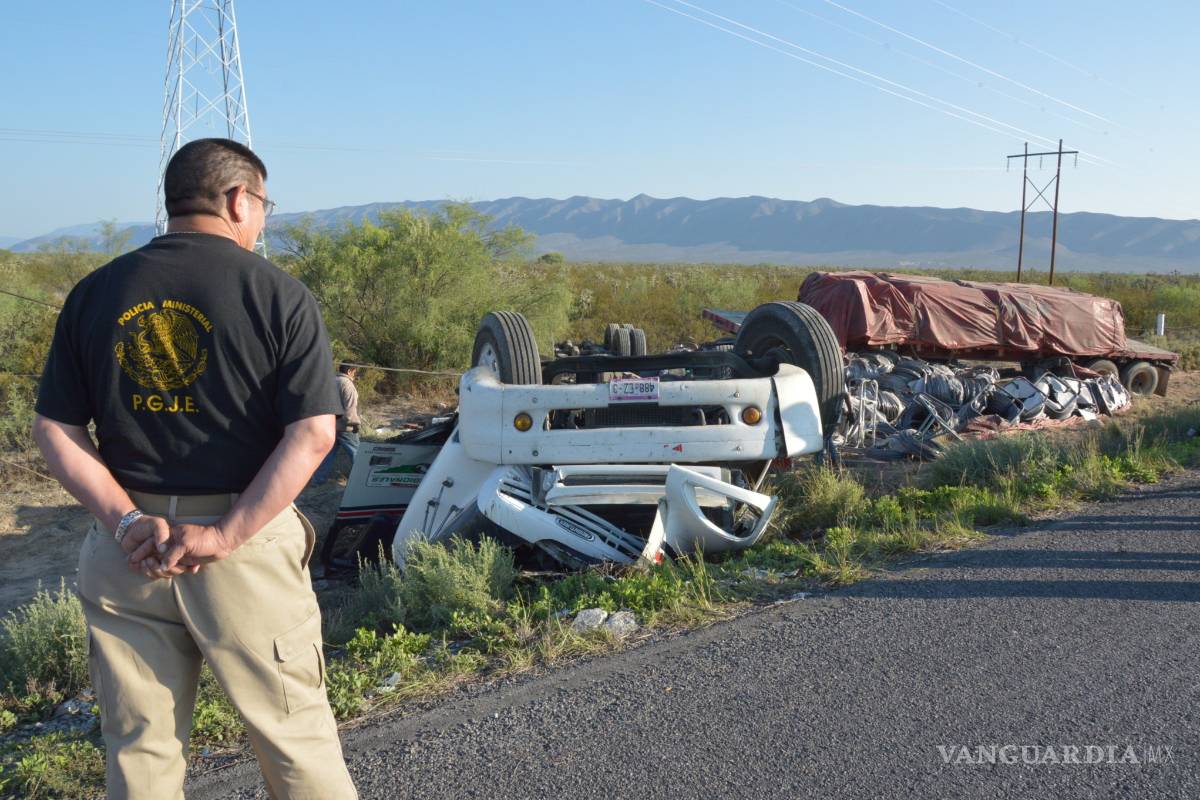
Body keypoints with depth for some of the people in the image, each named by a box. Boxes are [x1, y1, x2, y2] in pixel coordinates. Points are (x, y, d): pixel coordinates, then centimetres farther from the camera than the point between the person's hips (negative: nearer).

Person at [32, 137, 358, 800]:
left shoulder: (94, 293, 5)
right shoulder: (276, 293, -7)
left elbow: (54, 430, 3)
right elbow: (312, 434, -16)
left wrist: (126, 520, -4)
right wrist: (226, 535, -14)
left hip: (125, 550, 4)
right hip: (248, 548, -4)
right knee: (294, 737, 11)